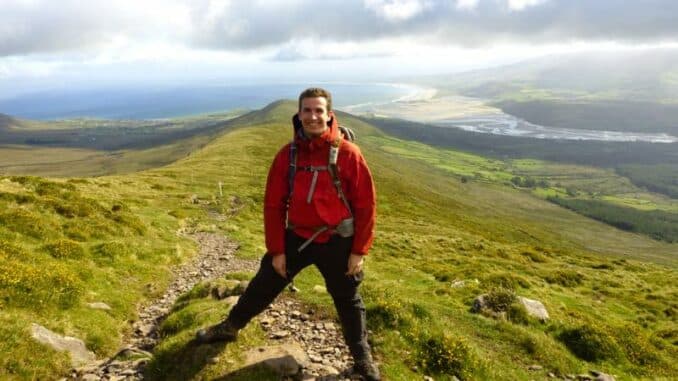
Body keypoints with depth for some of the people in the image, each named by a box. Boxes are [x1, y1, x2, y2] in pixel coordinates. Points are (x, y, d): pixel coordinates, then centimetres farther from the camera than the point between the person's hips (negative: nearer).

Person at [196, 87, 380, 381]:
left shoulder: (348, 153, -16)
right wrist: (276, 249, -2)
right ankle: (230, 327, 43)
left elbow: (365, 204, -11)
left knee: (347, 300, 15)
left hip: (336, 242, -2)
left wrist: (359, 250, -9)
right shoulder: (287, 155, -7)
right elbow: (274, 205, -1)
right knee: (263, 285, 17)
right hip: (296, 238, 3)